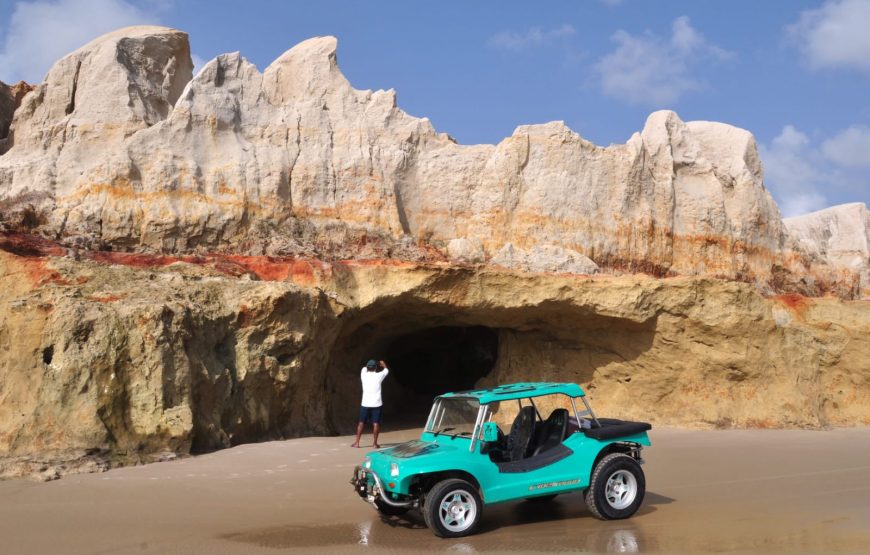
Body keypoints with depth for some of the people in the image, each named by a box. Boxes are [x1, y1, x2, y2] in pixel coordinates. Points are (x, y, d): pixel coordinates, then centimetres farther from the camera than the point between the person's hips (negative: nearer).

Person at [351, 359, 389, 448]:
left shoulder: (364, 374, 0)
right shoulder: (378, 376, -4)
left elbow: (364, 368, 24)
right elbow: (386, 370, 18)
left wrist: (368, 366, 40)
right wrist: (383, 364, 36)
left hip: (365, 403, 2)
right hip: (376, 404, -2)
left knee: (361, 423, 9)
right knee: (376, 423, 4)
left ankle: (357, 442, 9)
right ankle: (375, 443, 2)